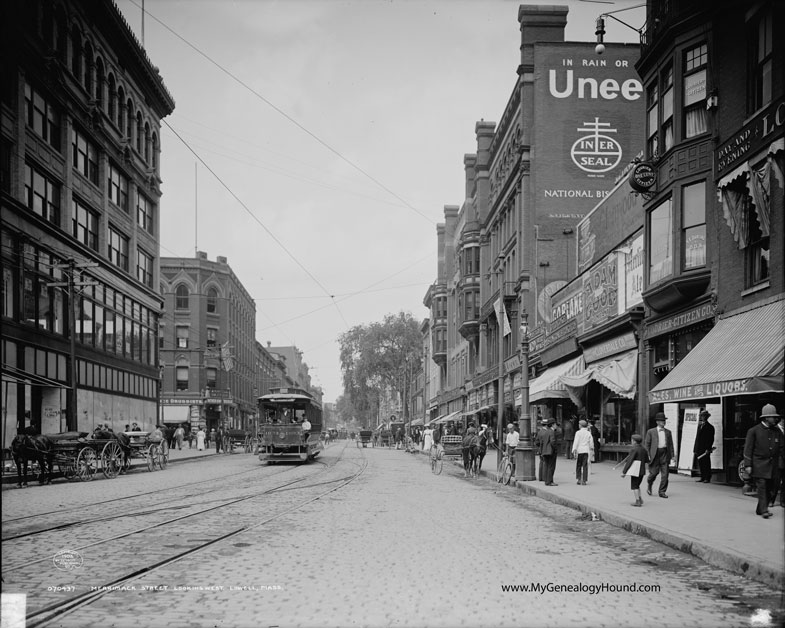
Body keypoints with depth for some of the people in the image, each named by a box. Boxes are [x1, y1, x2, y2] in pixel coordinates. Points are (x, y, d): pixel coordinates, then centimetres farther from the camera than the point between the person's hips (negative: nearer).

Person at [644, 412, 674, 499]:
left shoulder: (668, 432, 11)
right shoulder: (651, 432, 2)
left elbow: (670, 444, 13)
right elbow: (646, 444, 3)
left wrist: (672, 456, 7)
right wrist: (648, 455, -5)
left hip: (665, 453, 3)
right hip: (655, 454, -3)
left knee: (665, 473, -3)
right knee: (654, 472, -1)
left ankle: (662, 492, 5)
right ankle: (649, 485, 30)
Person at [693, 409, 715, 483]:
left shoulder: (710, 427, -5)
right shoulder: (700, 426, 17)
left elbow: (711, 439, -10)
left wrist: (708, 449, -17)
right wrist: (695, 448, 13)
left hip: (705, 449, -7)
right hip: (699, 449, 7)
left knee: (706, 464, -3)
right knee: (700, 464, 8)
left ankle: (707, 478, 2)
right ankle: (702, 478, 13)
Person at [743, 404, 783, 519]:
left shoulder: (777, 431, 11)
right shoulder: (754, 431, -2)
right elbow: (748, 448, -3)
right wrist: (747, 465, -8)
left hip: (773, 465, 5)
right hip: (759, 465, -5)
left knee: (769, 488, 6)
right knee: (762, 486, -12)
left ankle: (759, 510, 18)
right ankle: (764, 510, -14)